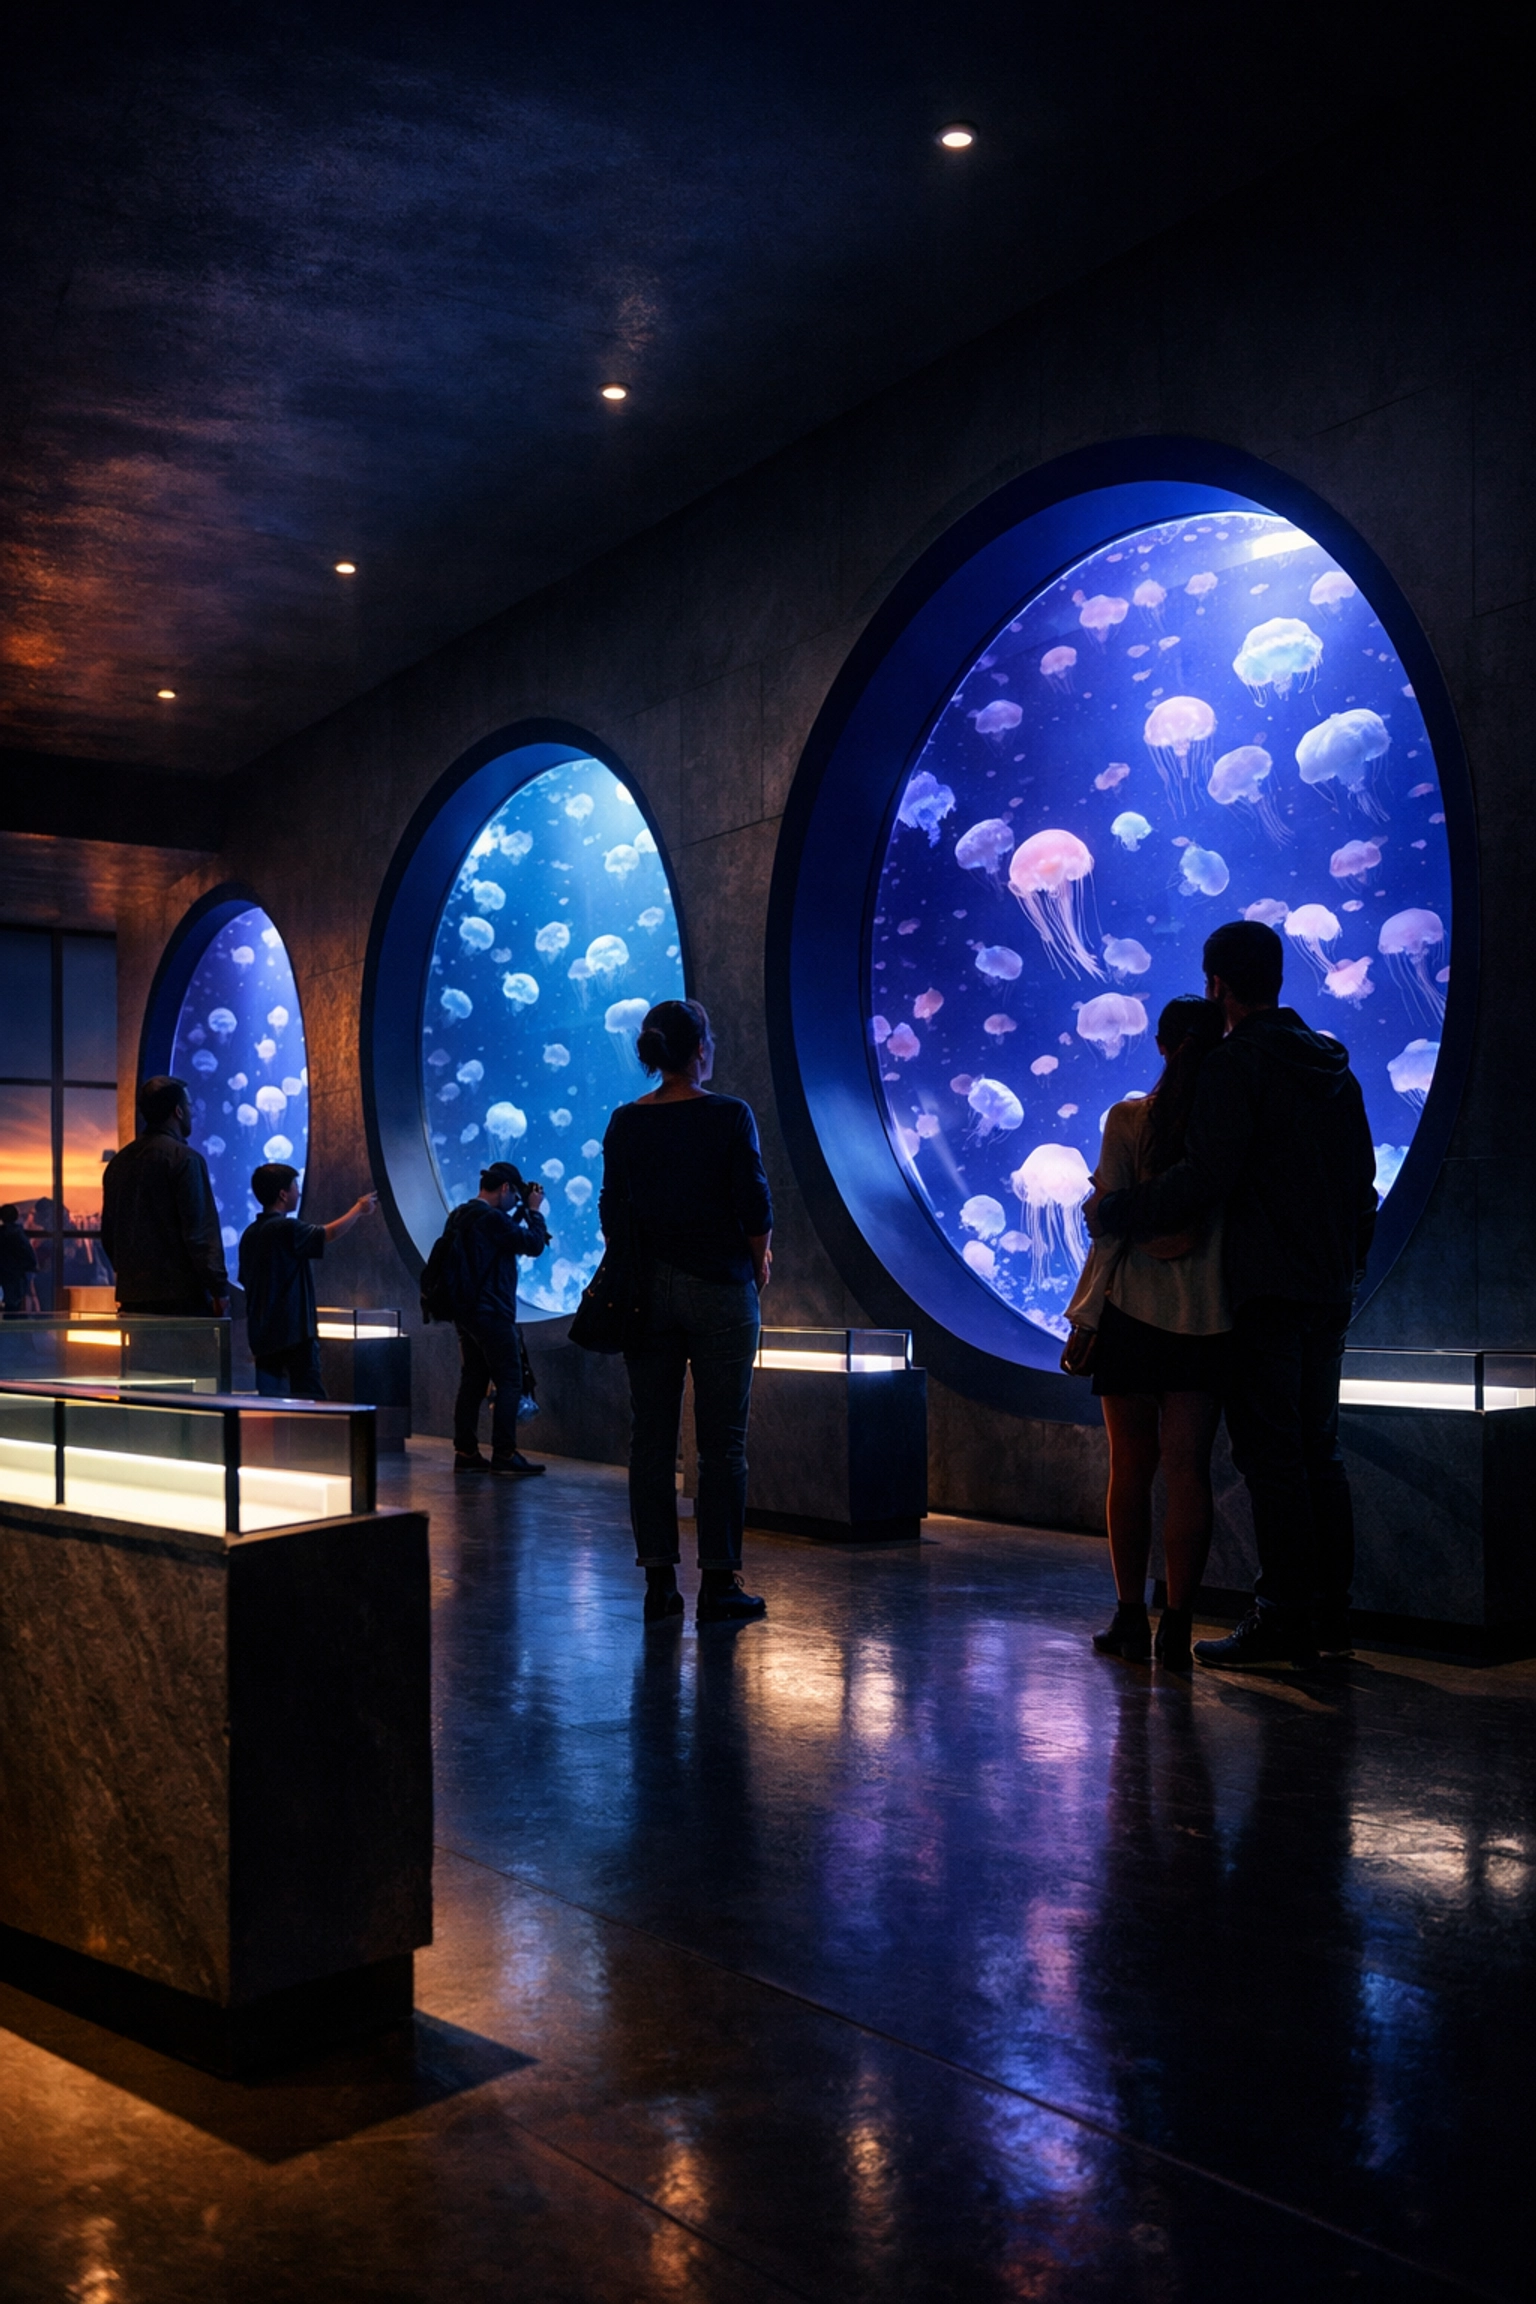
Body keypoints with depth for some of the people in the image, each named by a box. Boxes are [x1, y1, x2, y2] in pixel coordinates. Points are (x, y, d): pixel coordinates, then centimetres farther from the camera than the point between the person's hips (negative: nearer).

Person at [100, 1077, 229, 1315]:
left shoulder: (118, 1162, 13)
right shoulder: (185, 1158, -10)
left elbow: (108, 1232, 18)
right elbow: (200, 1231, -14)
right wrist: (219, 1288, -11)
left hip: (132, 1297, 7)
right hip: (182, 1296, -7)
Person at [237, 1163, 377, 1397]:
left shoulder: (250, 1234, 11)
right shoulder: (285, 1228, -14)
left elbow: (245, 1282, 17)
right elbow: (331, 1233, -6)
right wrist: (359, 1208, 11)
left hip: (261, 1334, 8)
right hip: (293, 1332, -8)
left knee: (269, 1401, 6)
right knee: (310, 1398, -7)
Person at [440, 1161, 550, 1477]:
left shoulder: (461, 1215, 12)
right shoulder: (492, 1218, -18)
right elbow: (534, 1245, -14)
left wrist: (520, 1213, 15)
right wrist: (534, 1211, -1)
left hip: (466, 1312, 10)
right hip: (492, 1313, -9)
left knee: (473, 1380, 10)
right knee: (510, 1382, -5)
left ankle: (466, 1452, 10)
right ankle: (504, 1455, -6)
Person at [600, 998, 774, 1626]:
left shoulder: (625, 1122, 3)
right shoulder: (729, 1116, -8)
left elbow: (612, 1212, 6)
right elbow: (754, 1206, -9)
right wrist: (760, 1263, 7)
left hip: (647, 1291, 4)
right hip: (719, 1289, -4)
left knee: (651, 1438, 7)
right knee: (722, 1441, 2)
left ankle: (659, 1582, 11)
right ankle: (718, 1585, 4)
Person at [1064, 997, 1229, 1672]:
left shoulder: (1127, 1119, -5)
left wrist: (1084, 1318, -2)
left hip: (1134, 1312, -1)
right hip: (1211, 1317, 1)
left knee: (1131, 1467, 8)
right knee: (1187, 1467, 3)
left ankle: (1131, 1619, 11)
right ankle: (1177, 1627, 2)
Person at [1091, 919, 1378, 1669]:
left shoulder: (1235, 1064, -11)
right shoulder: (1334, 1065, 15)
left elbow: (1206, 1180, -20)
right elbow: (1361, 1176, 18)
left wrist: (1113, 1212, -9)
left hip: (1267, 1291, -8)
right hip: (1330, 1289, 8)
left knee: (1271, 1453, -6)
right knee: (1318, 1450, 13)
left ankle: (1283, 1617, -4)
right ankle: (1330, 1610, 17)